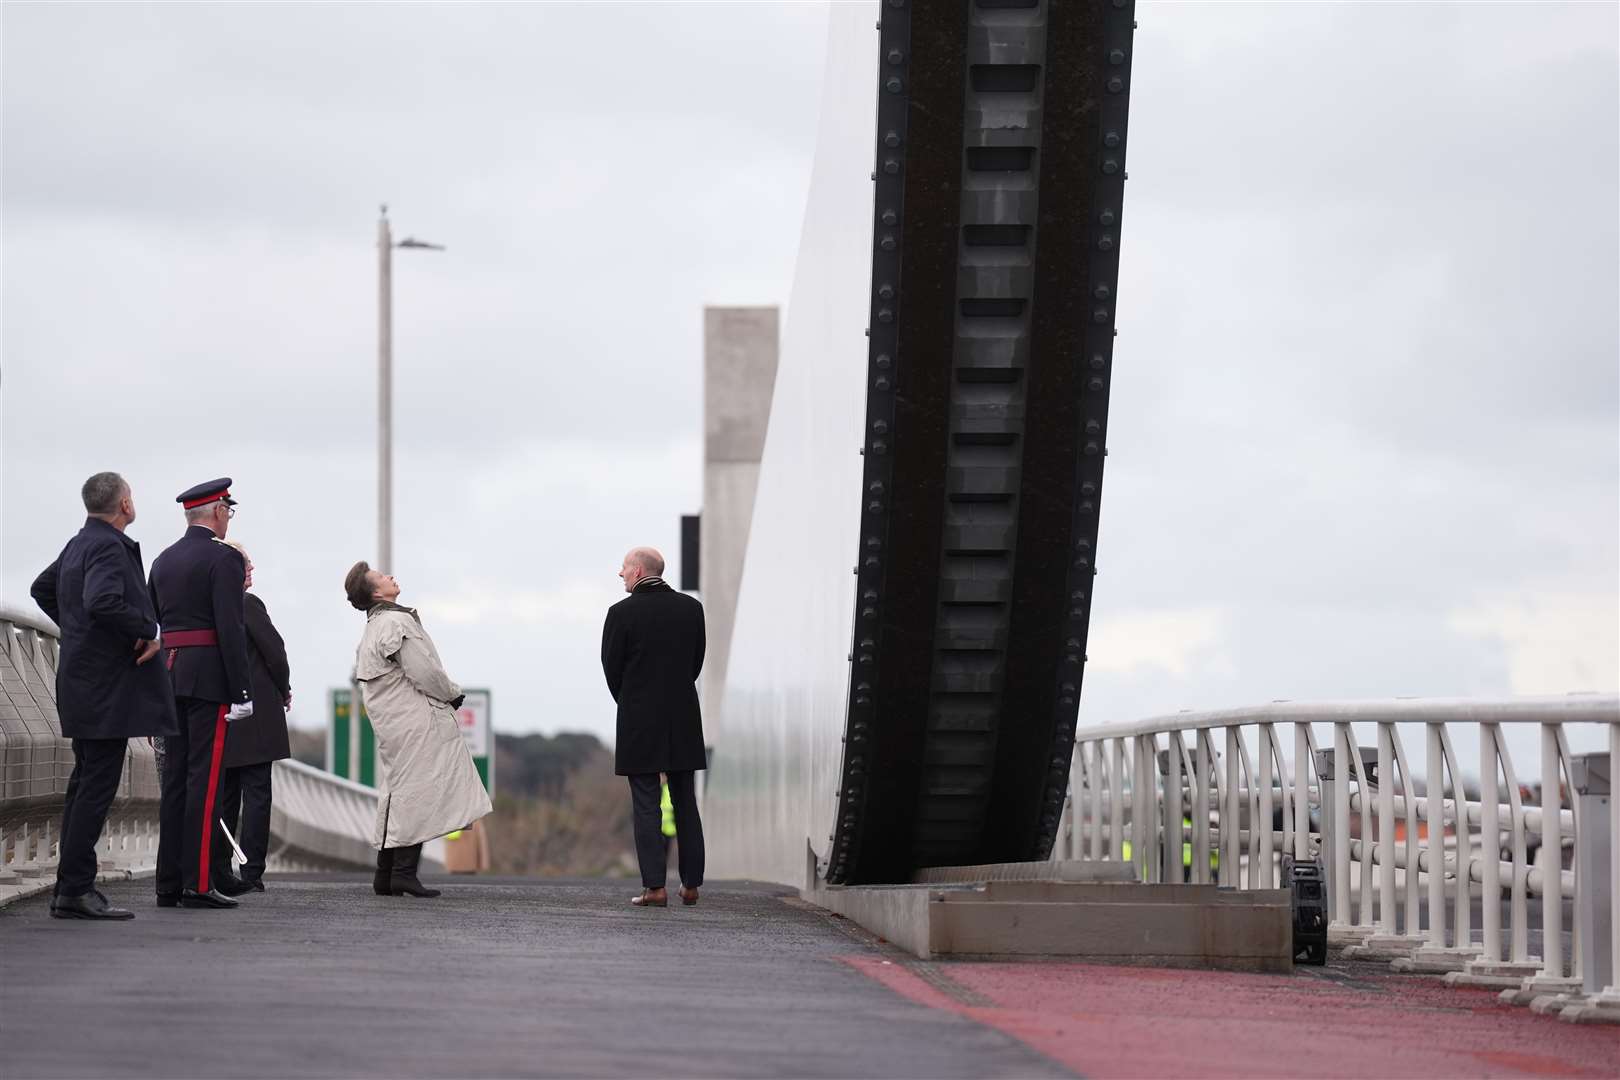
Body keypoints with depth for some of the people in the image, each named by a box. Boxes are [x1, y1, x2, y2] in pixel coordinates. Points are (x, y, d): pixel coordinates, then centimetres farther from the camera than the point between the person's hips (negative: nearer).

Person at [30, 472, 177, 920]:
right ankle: (75, 889, -11)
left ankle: (72, 888, 16)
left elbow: (42, 588, 30)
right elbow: (103, 602, -32)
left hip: (82, 678, 10)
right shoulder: (109, 547, -16)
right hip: (108, 683, -10)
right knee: (97, 786, -9)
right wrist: (146, 632, -19)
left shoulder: (78, 545, 15)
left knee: (86, 783, 13)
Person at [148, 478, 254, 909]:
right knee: (204, 776, -7)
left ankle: (169, 883, 8)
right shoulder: (223, 559, -9)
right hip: (209, 675, -7)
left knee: (175, 777, 8)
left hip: (170, 674, 7)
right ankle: (198, 882, -10)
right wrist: (242, 692, -15)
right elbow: (230, 628, -16)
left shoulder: (163, 561, 15)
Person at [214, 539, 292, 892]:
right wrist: (284, 690, 8)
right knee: (256, 796, -2)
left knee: (224, 797, 13)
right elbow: (274, 651, -10)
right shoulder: (248, 605, -13)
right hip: (255, 714, -6)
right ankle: (251, 874, -4)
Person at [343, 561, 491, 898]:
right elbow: (423, 671, -20)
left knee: (399, 793, 13)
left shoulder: (373, 628, 16)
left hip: (393, 722, 10)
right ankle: (404, 872, -11)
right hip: (417, 723, -10)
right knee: (416, 792, -8)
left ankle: (386, 875, 13)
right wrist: (453, 693, -1)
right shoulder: (397, 623, -15)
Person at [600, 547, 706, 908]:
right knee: (685, 803, 12)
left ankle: (655, 886, -8)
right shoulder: (691, 608, 3)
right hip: (684, 723, 4)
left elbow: (611, 667, -4)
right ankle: (691, 884, 13)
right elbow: (696, 661, 8)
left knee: (646, 805, -2)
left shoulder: (622, 613, -10)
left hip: (639, 721, -4)